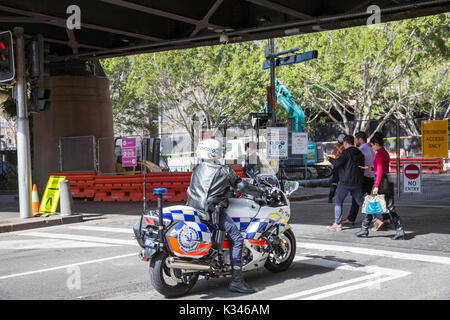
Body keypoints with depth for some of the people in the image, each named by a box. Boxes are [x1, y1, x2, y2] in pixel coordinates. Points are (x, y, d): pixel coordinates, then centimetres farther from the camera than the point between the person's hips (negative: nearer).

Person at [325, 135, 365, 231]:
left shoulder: (346, 152, -11)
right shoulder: (360, 153, 12)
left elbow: (338, 163, -19)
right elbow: (362, 166, 15)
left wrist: (329, 159, -1)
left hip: (345, 182, -7)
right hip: (357, 182, 7)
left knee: (338, 201, 2)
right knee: (361, 201, 11)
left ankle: (337, 224, 0)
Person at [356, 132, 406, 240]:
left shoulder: (380, 153, -12)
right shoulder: (385, 152, 15)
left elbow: (380, 171, -19)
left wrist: (376, 186, -21)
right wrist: (371, 168, 24)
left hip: (381, 181, -9)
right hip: (389, 181, 9)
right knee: (390, 208, 5)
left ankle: (364, 230, 14)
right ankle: (400, 232, -2)